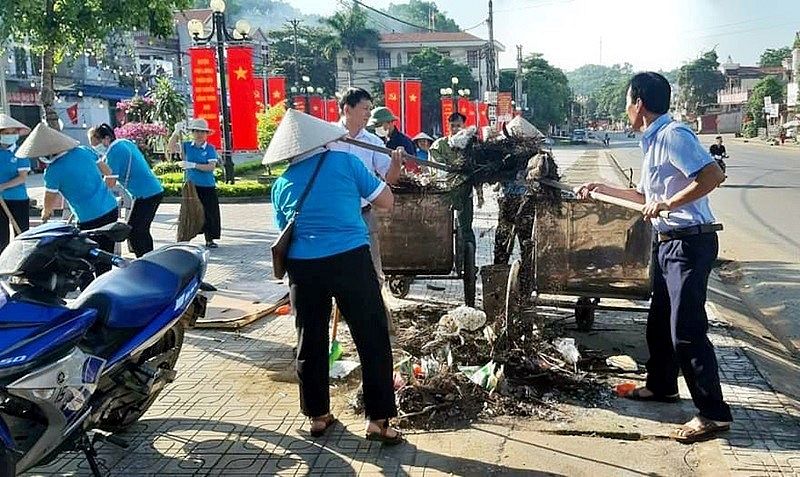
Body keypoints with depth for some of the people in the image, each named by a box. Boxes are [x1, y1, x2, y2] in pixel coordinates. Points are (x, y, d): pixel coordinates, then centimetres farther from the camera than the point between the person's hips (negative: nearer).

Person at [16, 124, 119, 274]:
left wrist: (46, 212, 26)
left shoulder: (53, 171, -11)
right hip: (112, 209, 6)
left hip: (90, 219, -6)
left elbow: (50, 200, 4)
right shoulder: (84, 151, 3)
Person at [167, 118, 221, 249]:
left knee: (209, 213, 3)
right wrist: (176, 133, -17)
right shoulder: (187, 146, 5)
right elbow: (171, 147, -4)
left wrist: (193, 165, -21)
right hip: (191, 186, 1)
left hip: (207, 187, -1)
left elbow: (212, 166, -14)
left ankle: (209, 240, 15)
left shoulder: (210, 149, -3)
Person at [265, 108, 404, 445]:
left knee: (310, 342, 15)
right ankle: (377, 420, 9)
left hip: (302, 267, 4)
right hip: (351, 259, -3)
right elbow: (386, 202, 6)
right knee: (372, 339, 6)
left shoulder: (281, 184, 12)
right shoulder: (344, 161, 3)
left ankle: (318, 416, 26)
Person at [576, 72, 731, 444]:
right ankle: (661, 385, 36)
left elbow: (714, 175, -25)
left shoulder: (673, 135, -15)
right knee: (659, 321, 19)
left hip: (690, 242, -10)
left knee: (687, 330, -9)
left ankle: (713, 413, 0)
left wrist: (667, 204, -23)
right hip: (668, 242, 10)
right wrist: (602, 189, 32)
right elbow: (644, 196, 28)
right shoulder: (653, 142, 16)